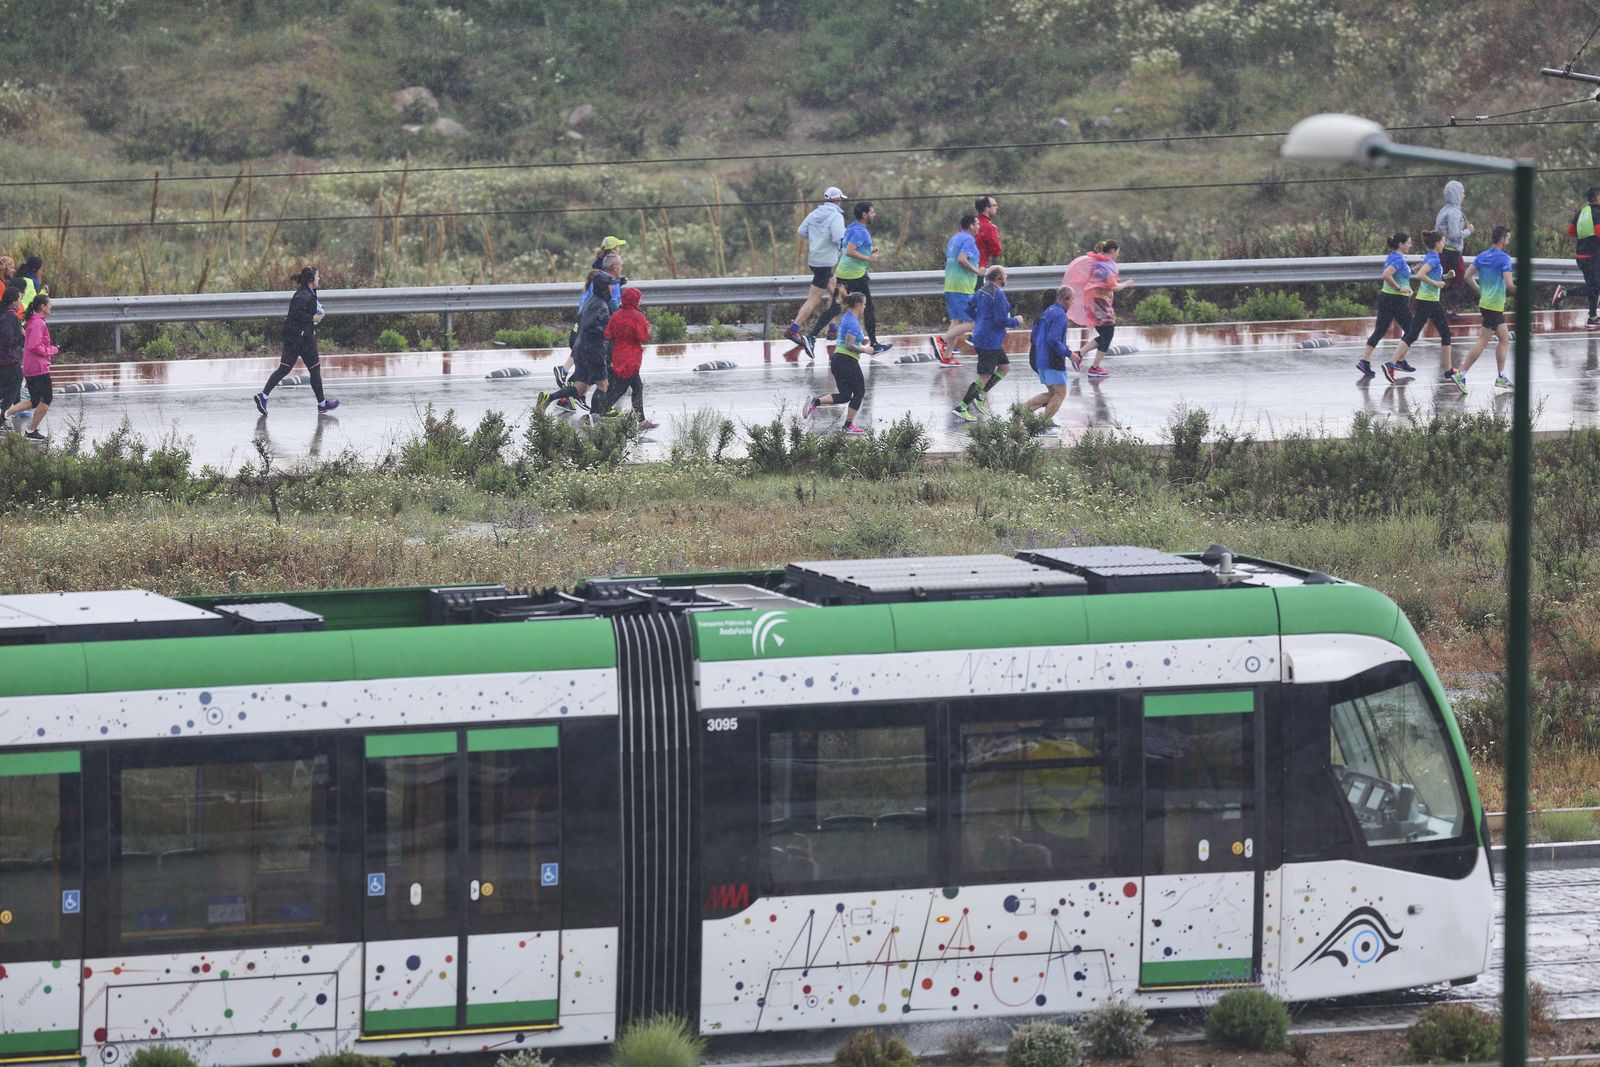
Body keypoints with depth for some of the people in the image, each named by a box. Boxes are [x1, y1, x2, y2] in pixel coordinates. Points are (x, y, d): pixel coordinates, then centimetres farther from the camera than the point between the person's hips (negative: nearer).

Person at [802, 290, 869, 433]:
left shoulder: (844, 318, 13)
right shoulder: (853, 322, -16)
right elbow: (849, 345, -22)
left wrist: (860, 341, 16)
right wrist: (864, 349, -10)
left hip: (837, 358, 9)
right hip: (848, 361, -9)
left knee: (844, 395, 10)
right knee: (859, 392, 7)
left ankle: (816, 402, -7)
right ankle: (849, 425, 10)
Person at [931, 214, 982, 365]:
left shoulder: (954, 238, 18)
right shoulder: (968, 239, -10)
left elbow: (947, 261, 23)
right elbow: (962, 259, -23)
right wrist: (976, 271, -12)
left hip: (949, 286, 9)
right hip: (963, 287, -9)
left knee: (957, 321, 13)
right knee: (970, 323, -8)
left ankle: (947, 356, 9)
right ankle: (941, 339, -19)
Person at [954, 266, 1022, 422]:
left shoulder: (982, 291, 9)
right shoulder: (998, 295, -18)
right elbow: (1002, 320, -21)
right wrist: (1016, 321, -4)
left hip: (980, 337, 10)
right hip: (990, 341, -10)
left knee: (1005, 366, 19)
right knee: (984, 376, -5)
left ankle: (981, 396, 14)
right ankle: (962, 407, -3)